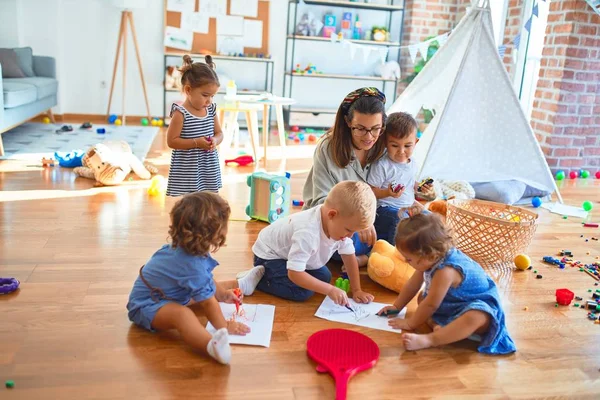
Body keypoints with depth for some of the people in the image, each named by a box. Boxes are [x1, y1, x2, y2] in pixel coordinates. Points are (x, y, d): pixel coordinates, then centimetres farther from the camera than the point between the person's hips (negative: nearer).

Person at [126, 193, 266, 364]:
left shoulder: (184, 248, -3)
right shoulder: (193, 265, -34)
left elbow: (204, 281, 17)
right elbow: (207, 302, -24)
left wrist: (222, 294, 17)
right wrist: (224, 326, -14)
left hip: (166, 293, 11)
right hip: (147, 306, -11)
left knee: (208, 287, 22)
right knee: (181, 313, -40)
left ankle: (240, 285, 46)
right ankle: (212, 345, -68)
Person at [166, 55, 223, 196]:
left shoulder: (211, 110, 4)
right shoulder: (180, 113, -14)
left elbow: (219, 133, 14)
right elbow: (171, 141, -14)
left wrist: (215, 141, -10)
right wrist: (196, 143, -22)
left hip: (209, 170, 7)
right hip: (186, 172, -6)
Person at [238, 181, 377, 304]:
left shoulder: (339, 225, -17)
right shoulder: (308, 234, -41)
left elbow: (349, 256, -6)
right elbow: (294, 274, -40)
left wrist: (357, 290, -9)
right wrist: (330, 290, -38)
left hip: (290, 252, 9)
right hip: (269, 255, -9)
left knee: (325, 277, 6)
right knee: (302, 292, -22)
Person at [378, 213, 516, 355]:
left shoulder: (445, 271, -35)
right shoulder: (429, 260, -8)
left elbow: (431, 305, -25)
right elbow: (412, 285, 7)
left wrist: (410, 323, -14)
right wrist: (396, 306, 11)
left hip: (479, 307, -10)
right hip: (454, 304, 10)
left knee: (475, 318, -41)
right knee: (422, 298, 5)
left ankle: (428, 340, -50)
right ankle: (438, 326, -20)